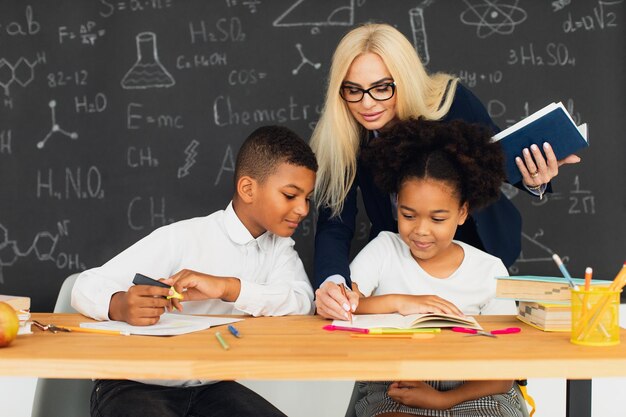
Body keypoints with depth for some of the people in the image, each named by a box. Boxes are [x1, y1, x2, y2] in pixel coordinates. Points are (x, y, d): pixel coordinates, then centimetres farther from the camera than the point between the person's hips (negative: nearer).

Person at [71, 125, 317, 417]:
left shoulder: (279, 247, 3)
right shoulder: (182, 238, -14)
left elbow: (302, 301, -16)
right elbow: (86, 287, -17)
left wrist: (227, 287, -31)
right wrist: (119, 306, -40)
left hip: (210, 388, 5)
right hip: (135, 385, -4)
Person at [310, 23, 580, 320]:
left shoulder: (452, 101, -23)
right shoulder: (339, 139, -21)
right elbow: (334, 226, -23)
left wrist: (533, 180, -30)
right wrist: (331, 282, -44)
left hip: (479, 248, -1)